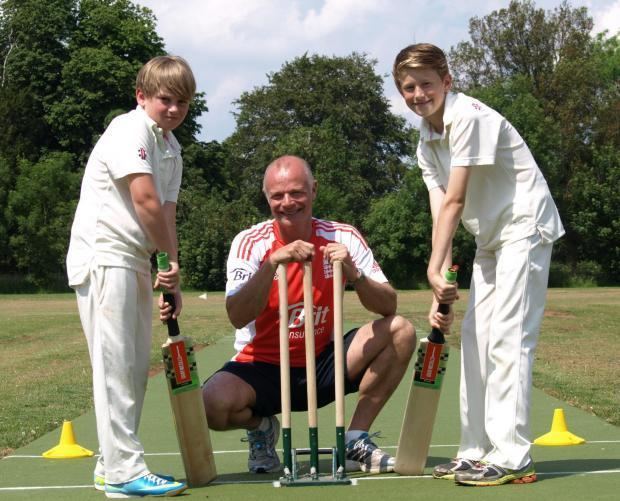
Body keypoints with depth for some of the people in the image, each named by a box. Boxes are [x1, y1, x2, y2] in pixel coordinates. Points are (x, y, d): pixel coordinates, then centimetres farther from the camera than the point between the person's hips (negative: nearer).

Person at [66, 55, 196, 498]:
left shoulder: (171, 148, 15)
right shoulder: (130, 130, -12)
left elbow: (167, 211, 7)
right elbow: (145, 200, -21)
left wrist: (171, 276, -4)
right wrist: (173, 258, -10)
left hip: (137, 261, 9)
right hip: (104, 256, -9)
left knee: (136, 366, 12)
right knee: (115, 363, -9)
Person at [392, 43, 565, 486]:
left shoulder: (468, 117, -20)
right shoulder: (427, 143, 6)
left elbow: (454, 202, -22)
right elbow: (440, 214, -1)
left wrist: (435, 270, -20)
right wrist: (443, 282, -11)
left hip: (524, 228, -9)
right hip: (490, 239, 10)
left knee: (508, 340, -13)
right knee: (475, 341, 9)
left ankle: (512, 458, -11)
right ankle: (477, 450, 16)